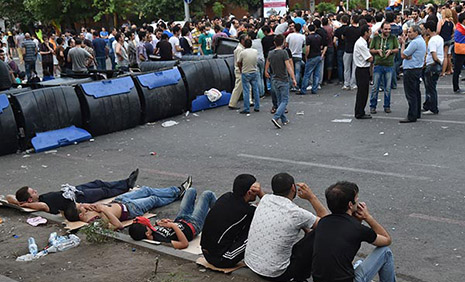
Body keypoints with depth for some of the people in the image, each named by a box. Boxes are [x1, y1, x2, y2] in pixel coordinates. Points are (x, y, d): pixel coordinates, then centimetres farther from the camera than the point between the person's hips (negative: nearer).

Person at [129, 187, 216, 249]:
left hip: (180, 220, 7)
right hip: (193, 225, -7)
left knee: (191, 191, 24)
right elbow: (185, 243, -45)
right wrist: (173, 225, -45)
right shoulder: (159, 240, -43)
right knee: (207, 194, 8)